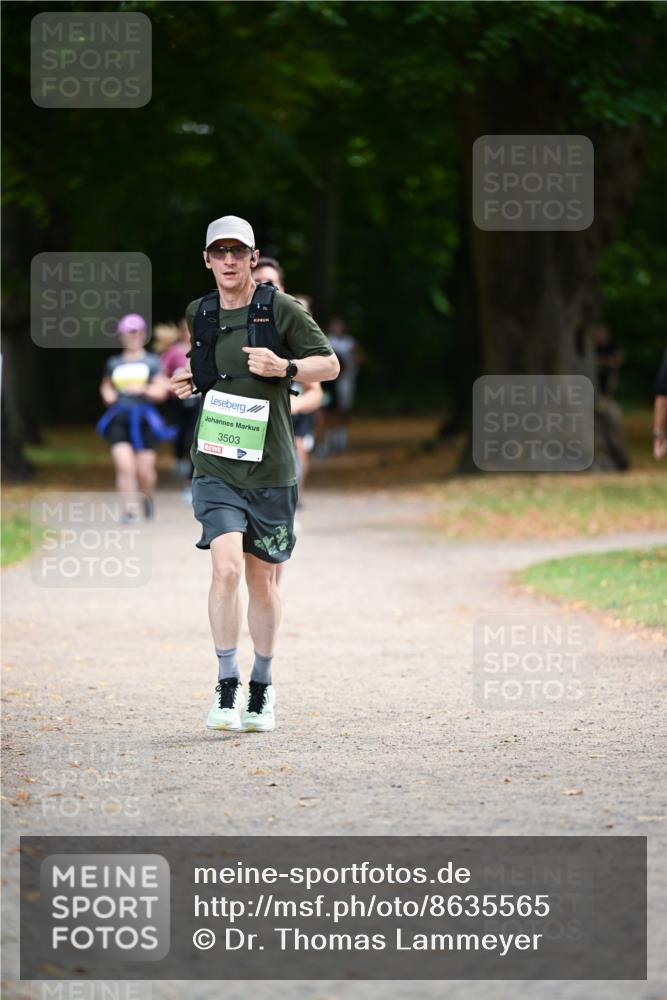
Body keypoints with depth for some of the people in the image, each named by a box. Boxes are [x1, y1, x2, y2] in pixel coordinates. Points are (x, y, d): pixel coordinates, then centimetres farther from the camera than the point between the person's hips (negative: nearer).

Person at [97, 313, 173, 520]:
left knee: (145, 470, 0)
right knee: (124, 466, -15)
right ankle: (128, 510, -15)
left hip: (143, 419, -1)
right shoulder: (113, 363, 14)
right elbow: (105, 385, 30)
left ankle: (147, 499, 31)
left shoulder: (152, 362, 6)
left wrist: (143, 390, -18)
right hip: (119, 419, 1)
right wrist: (107, 394, 7)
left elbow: (161, 391, -1)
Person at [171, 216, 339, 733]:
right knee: (226, 569, -18)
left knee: (262, 583, 9)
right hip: (216, 468, 1)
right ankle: (228, 686, -10)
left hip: (270, 470, -1)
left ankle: (262, 688, 27)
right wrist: (191, 379, 6)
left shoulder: (281, 310, -4)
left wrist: (285, 368, -16)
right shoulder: (199, 315, 7)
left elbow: (330, 364, 2)